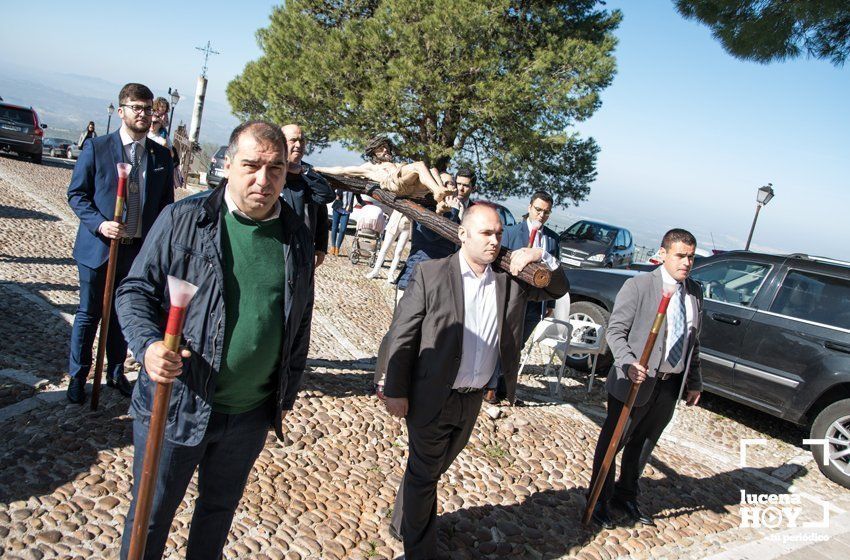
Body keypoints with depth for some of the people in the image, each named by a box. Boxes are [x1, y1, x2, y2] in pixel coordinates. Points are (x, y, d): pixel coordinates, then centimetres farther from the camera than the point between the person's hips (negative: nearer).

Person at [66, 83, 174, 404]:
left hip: (140, 249, 3)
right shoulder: (96, 147, -3)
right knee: (88, 315, 8)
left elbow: (166, 201, 11)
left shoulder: (161, 155, 5)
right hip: (98, 247, -2)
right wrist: (99, 224, -18)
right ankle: (78, 376, 24)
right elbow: (76, 193, -2)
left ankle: (116, 373, 31)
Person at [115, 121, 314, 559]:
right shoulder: (184, 219, -10)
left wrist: (286, 395, 12)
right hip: (176, 405, -2)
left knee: (220, 507, 25)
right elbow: (136, 290, -5)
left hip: (252, 415, 3)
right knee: (151, 515, 17)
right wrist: (149, 345, -25)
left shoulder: (298, 238, -1)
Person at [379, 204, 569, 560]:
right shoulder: (431, 274, -13)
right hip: (432, 398, -5)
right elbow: (401, 335, -11)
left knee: (434, 468, 23)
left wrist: (541, 258, -9)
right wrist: (395, 391, -11)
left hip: (473, 400, 5)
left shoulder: (509, 279, 0)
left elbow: (557, 289, 10)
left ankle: (403, 525, 47)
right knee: (424, 474, 11)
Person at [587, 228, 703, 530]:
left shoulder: (695, 291, 7)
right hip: (636, 381, -6)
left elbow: (693, 340, 15)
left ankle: (626, 494, 39)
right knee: (613, 441, 9)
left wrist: (694, 381, 16)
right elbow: (615, 330, -14)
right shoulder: (638, 285, -13)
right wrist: (628, 364, -29)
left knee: (644, 444, 20)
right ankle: (599, 500, 25)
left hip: (671, 384, 6)